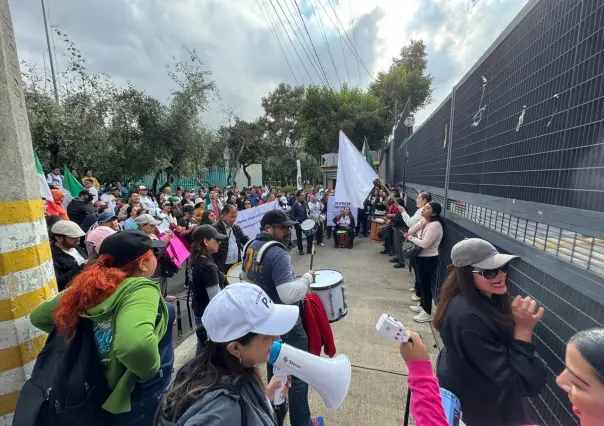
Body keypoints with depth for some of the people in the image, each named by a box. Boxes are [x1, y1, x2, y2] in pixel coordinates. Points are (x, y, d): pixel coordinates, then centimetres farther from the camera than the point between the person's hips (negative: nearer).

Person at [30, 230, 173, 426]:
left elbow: (38, 316, 6)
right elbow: (136, 346, -48)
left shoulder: (93, 285, -9)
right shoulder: (140, 288, -31)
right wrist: (150, 371, -28)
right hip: (142, 400, -6)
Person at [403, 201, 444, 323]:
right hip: (421, 257, 9)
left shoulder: (435, 225, -22)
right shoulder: (424, 221, 6)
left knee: (425, 285, 2)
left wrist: (410, 238, -15)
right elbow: (410, 231, 4)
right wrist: (420, 225, -12)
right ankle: (422, 305, 39)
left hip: (428, 259, -9)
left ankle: (427, 313, 17)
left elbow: (424, 244, -28)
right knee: (420, 283, 21)